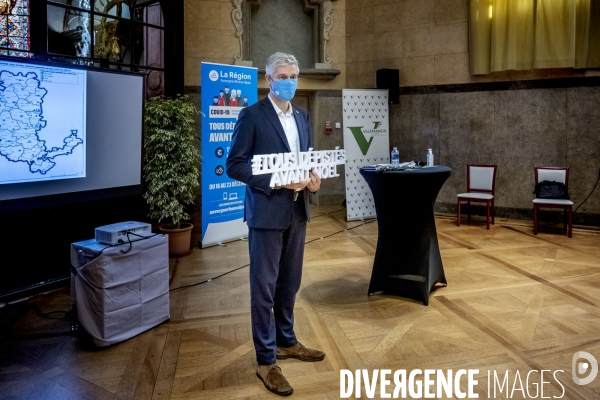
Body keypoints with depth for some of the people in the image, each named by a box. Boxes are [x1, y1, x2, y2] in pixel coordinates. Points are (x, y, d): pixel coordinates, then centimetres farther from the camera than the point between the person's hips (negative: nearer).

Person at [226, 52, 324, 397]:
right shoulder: (252, 115, -8)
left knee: (290, 283, 17)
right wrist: (276, 181, -21)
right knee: (264, 287, 3)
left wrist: (313, 179, -5)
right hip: (267, 212, -6)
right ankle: (266, 360, 15)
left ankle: (286, 341, 35)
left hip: (297, 211, 7)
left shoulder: (302, 116, 12)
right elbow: (234, 165, -13)